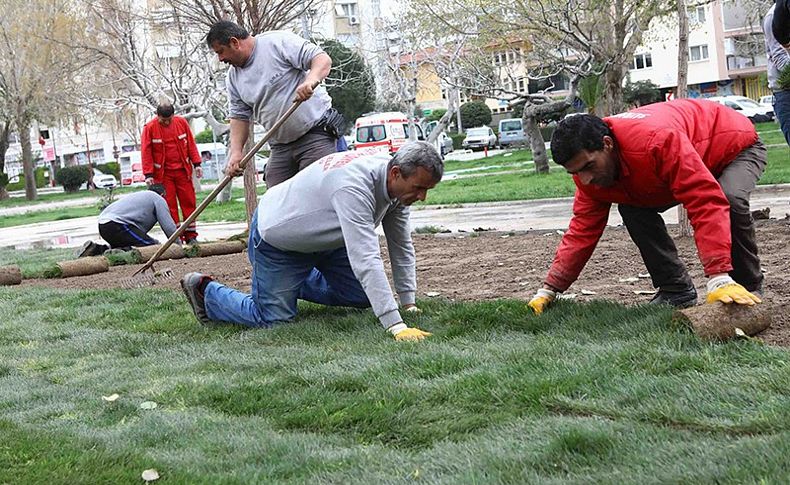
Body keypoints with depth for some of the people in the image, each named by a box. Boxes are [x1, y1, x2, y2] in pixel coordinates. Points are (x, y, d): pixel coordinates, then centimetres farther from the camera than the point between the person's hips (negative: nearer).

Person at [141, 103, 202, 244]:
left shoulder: (182, 122, 1)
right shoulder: (150, 128, -7)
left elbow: (191, 144, 8)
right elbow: (146, 151, -5)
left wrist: (196, 164, 3)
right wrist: (148, 174, -10)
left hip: (183, 170, 2)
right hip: (163, 174, -2)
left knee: (189, 202, 3)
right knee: (169, 205, -2)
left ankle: (191, 235, 11)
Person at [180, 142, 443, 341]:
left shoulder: (398, 182, -13)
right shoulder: (355, 186, -41)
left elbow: (401, 247, -2)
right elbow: (366, 260, -47)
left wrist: (409, 303, -4)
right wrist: (397, 326, -49)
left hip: (324, 238, 9)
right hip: (277, 236, -8)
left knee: (363, 297, 8)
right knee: (274, 318, -10)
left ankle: (298, 281, 31)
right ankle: (204, 290, 14)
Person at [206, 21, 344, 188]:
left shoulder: (278, 42, -8)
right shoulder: (233, 77, 12)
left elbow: (323, 59, -14)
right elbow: (239, 116, 14)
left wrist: (311, 80, -34)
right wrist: (236, 152, -1)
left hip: (316, 133, -7)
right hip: (280, 146, 7)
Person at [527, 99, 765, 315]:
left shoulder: (659, 140, -44)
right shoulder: (588, 167, -18)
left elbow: (706, 204, -48)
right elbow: (583, 230, -12)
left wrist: (719, 280, -54)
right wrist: (548, 291, -17)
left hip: (739, 147, -7)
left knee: (730, 199, -36)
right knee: (632, 210, -11)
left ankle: (749, 290, -15)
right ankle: (677, 290, -2)